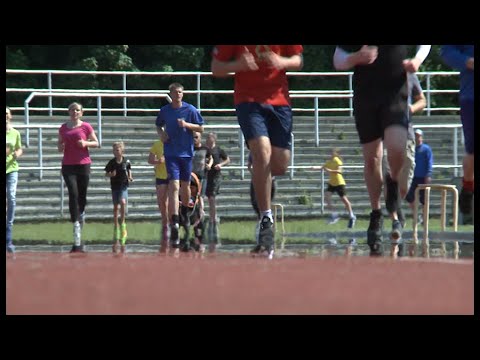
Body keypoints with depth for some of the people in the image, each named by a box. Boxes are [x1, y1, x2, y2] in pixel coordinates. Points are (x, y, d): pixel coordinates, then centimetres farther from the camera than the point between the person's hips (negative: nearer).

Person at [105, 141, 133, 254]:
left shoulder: (126, 161, -3)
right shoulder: (111, 162, -3)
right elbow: (106, 174, 3)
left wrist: (130, 178, -4)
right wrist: (111, 174, -17)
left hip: (123, 186, -1)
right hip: (114, 187, 1)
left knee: (123, 202, -27)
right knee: (115, 208, 5)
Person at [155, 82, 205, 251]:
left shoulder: (190, 110, -2)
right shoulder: (164, 110, 3)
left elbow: (201, 128, 3)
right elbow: (158, 125, 21)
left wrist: (187, 125, -14)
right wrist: (161, 133, 0)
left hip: (186, 152, 1)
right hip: (171, 153, -1)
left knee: (185, 185, 12)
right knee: (174, 186, -13)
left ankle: (184, 211, 42)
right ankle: (174, 224, -21)